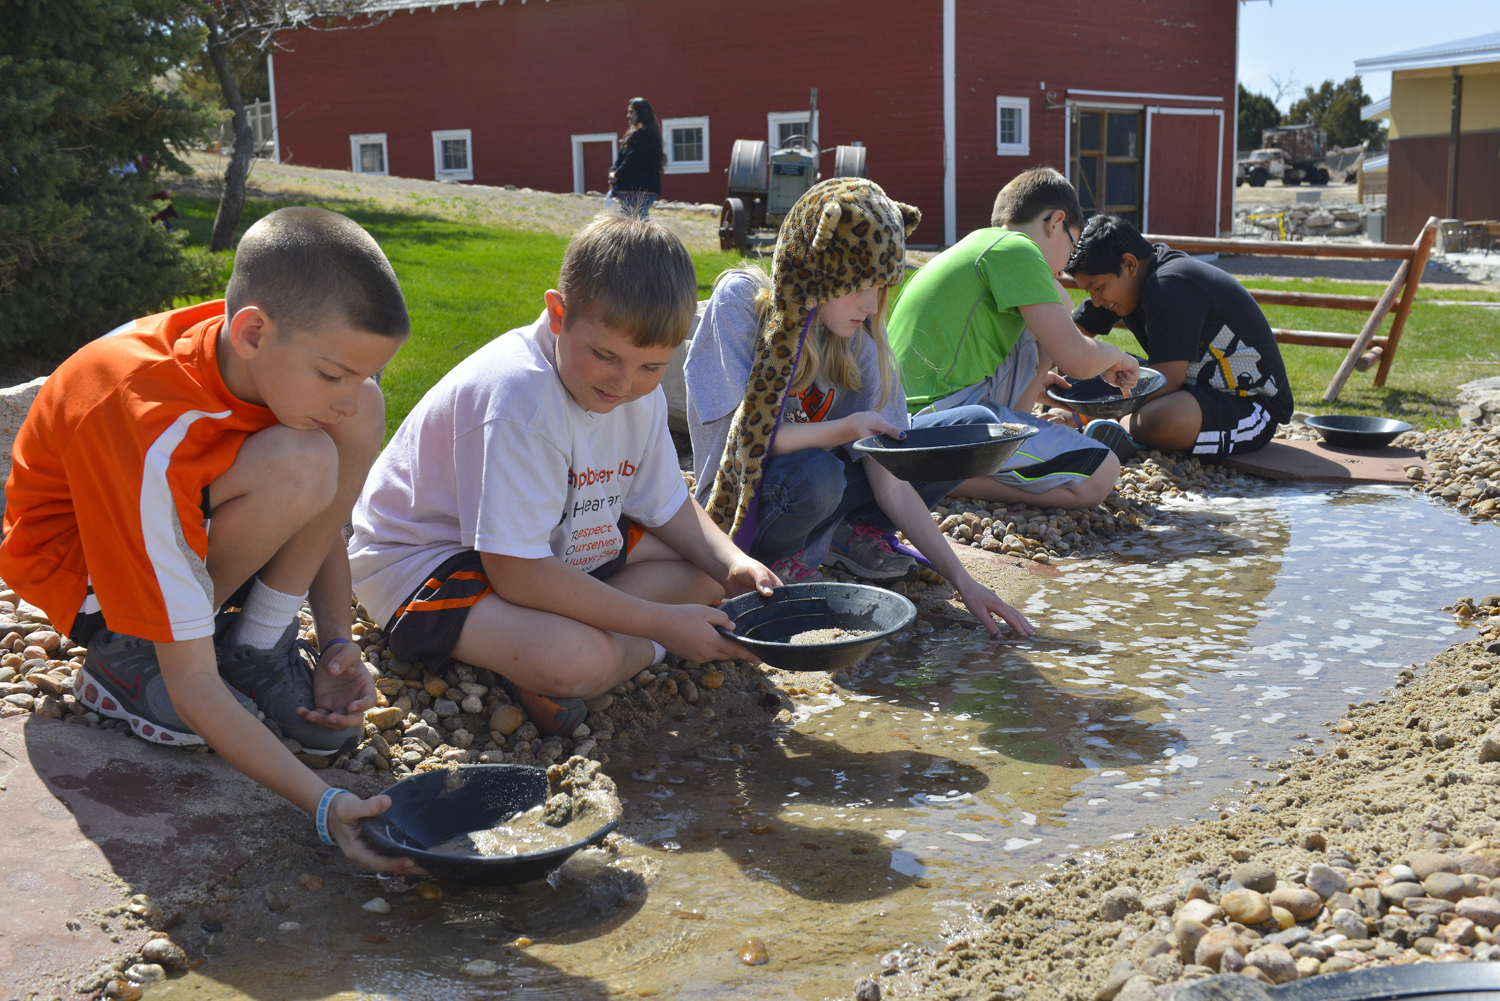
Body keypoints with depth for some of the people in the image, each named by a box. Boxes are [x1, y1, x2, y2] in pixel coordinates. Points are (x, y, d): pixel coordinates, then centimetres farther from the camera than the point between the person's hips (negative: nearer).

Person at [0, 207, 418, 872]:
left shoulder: (274, 355, -19)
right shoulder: (156, 442, -39)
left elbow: (319, 518, -1)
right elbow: (192, 687, -36)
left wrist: (338, 644, -14)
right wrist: (324, 804, -41)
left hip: (191, 515, 7)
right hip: (82, 566, -6)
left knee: (365, 420, -19)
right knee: (298, 465, -35)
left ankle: (257, 645, -9)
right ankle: (127, 657, -14)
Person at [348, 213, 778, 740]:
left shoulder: (640, 390, -6)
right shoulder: (520, 395, -33)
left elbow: (665, 506, 8)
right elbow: (517, 574, -34)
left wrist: (731, 563, -13)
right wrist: (661, 624, -29)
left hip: (557, 547, 9)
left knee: (707, 567, 3)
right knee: (573, 660, -36)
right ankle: (640, 650, -3)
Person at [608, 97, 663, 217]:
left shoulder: (646, 133, -10)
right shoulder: (635, 133, 22)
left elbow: (633, 159, -17)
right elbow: (621, 157, 18)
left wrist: (617, 176, -11)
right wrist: (613, 173, -1)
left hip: (640, 190, -11)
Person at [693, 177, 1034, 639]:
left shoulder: (862, 340, -7)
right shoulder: (741, 301, -18)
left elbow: (891, 481, -9)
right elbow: (748, 435, -21)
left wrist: (963, 581, -15)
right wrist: (844, 429, -31)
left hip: (822, 482, 5)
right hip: (747, 498, -5)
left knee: (975, 427, -5)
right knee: (814, 473, -41)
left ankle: (857, 533, 1)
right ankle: (776, 560, -9)